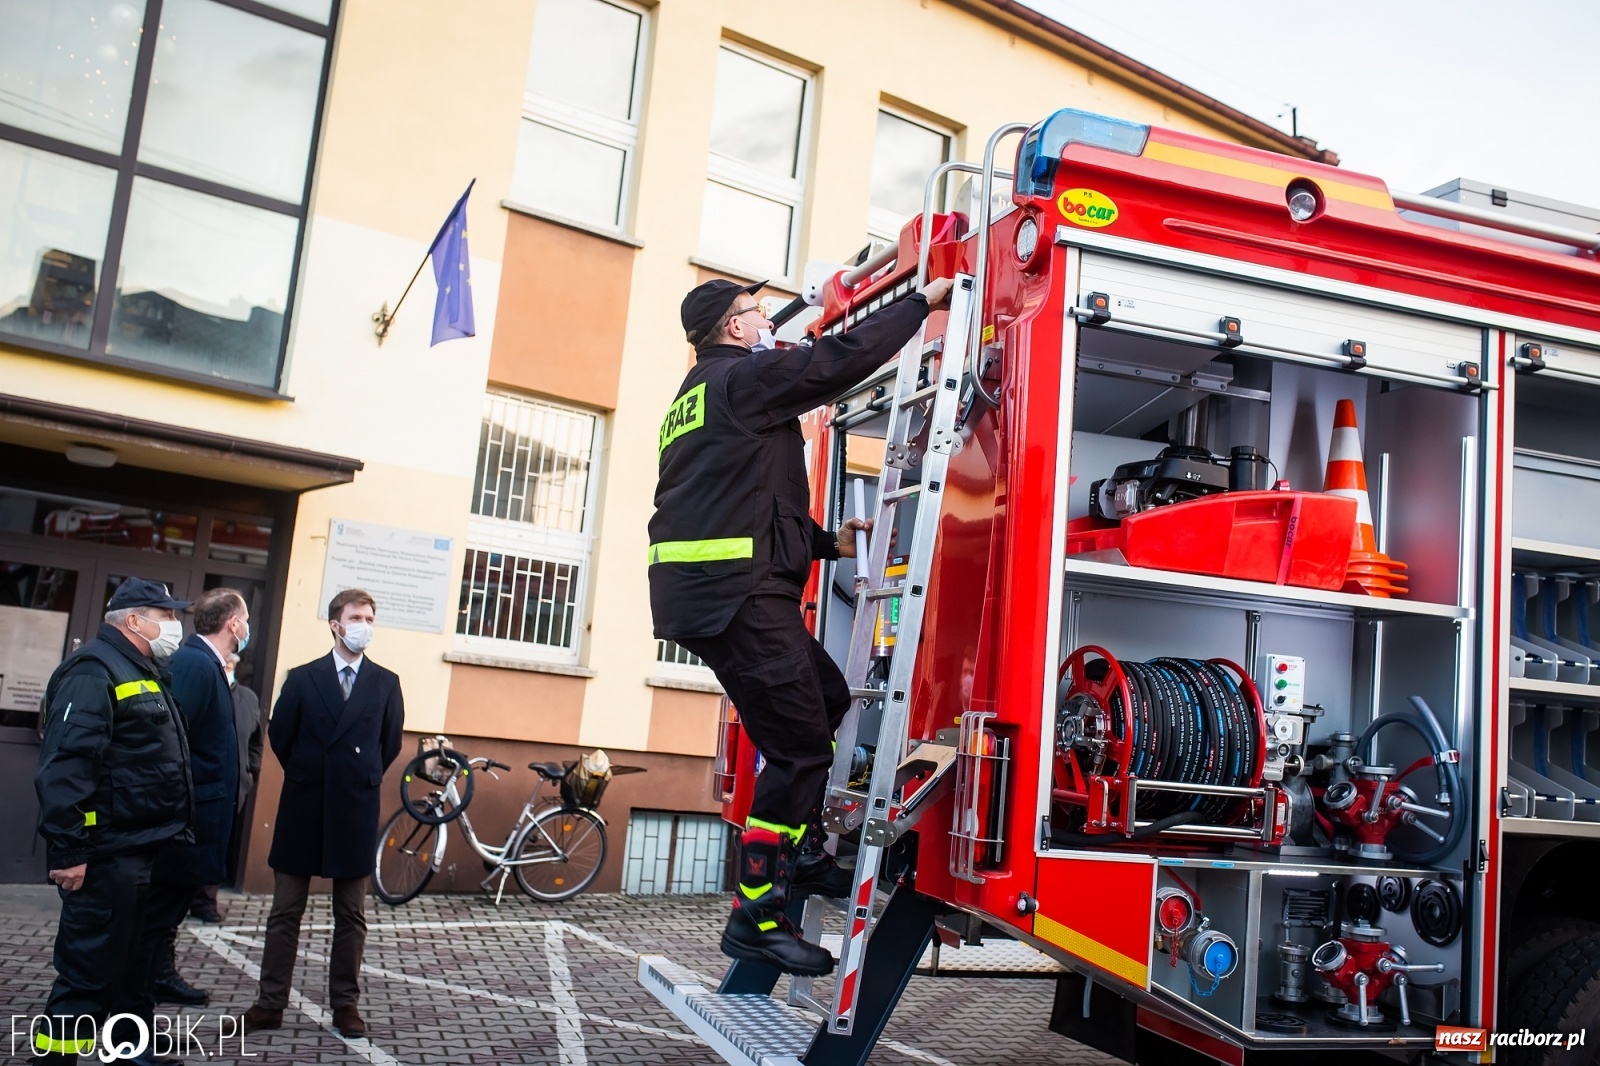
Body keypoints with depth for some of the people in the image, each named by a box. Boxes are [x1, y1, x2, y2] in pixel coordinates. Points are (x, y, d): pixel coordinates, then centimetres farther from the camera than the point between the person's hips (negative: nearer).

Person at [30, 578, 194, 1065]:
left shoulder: (144, 673, 17)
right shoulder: (94, 671, -14)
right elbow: (65, 765, -23)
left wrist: (168, 836, 20)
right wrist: (68, 850, -25)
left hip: (145, 851, 10)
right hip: (107, 855, -10)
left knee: (131, 965, 18)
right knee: (87, 972, -3)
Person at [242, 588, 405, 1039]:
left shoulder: (386, 683, 2)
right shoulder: (302, 678, 0)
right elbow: (279, 736, 6)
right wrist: (307, 776, 12)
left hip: (356, 813, 0)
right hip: (303, 809, 0)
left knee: (351, 915, 7)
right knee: (285, 911, 7)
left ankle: (345, 1003, 16)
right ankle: (270, 1003, 14)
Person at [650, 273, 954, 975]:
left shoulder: (700, 394, 25)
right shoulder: (743, 376, -4)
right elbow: (840, 359, -11)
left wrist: (826, 543, 23)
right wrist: (923, 302, 1)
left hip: (703, 591, 10)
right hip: (736, 592, -10)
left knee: (827, 699, 19)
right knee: (801, 745, -8)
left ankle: (803, 855, 23)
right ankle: (755, 918, -4)